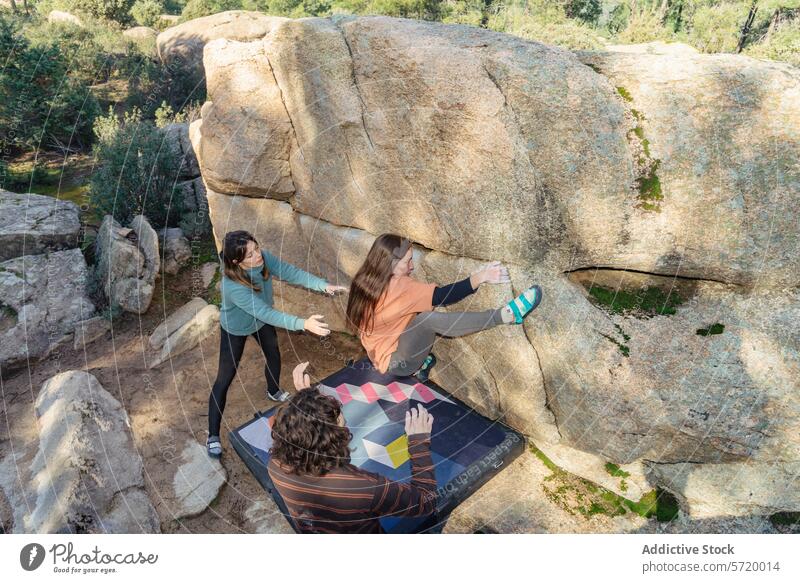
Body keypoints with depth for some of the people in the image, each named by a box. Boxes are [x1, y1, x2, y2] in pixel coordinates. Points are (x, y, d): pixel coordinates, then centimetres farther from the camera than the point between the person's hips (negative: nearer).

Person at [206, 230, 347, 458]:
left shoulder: (263, 257, -28)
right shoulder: (233, 286, -43)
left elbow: (290, 272, -25)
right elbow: (266, 313, -47)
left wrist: (324, 285, -36)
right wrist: (303, 324, -55)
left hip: (261, 320, 6)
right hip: (235, 330, -6)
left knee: (274, 355, 26)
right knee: (224, 379, 3)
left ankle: (273, 391, 58)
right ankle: (213, 435, 18)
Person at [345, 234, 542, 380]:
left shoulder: (363, 282, 0)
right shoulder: (397, 286, -24)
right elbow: (442, 297, -31)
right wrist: (480, 277, -33)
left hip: (383, 358, 9)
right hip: (398, 363, -9)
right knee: (427, 319, -29)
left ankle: (421, 362, 12)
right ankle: (507, 314, -29)